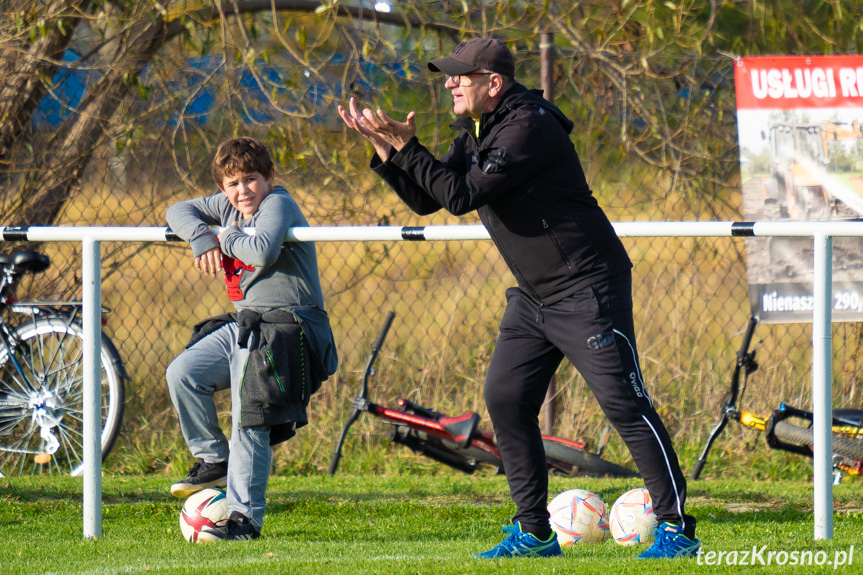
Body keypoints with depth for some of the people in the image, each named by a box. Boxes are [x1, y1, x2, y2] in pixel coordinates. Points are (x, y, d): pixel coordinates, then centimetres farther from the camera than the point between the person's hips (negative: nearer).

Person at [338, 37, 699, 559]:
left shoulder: (527, 127, -19)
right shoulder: (476, 134, 10)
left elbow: (461, 195, -24)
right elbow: (426, 199, 13)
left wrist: (408, 146, -17)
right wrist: (384, 147, 2)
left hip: (588, 290, -10)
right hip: (534, 296, 10)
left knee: (623, 403, -11)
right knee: (506, 399, 5)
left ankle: (677, 528, -8)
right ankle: (535, 532, 11)